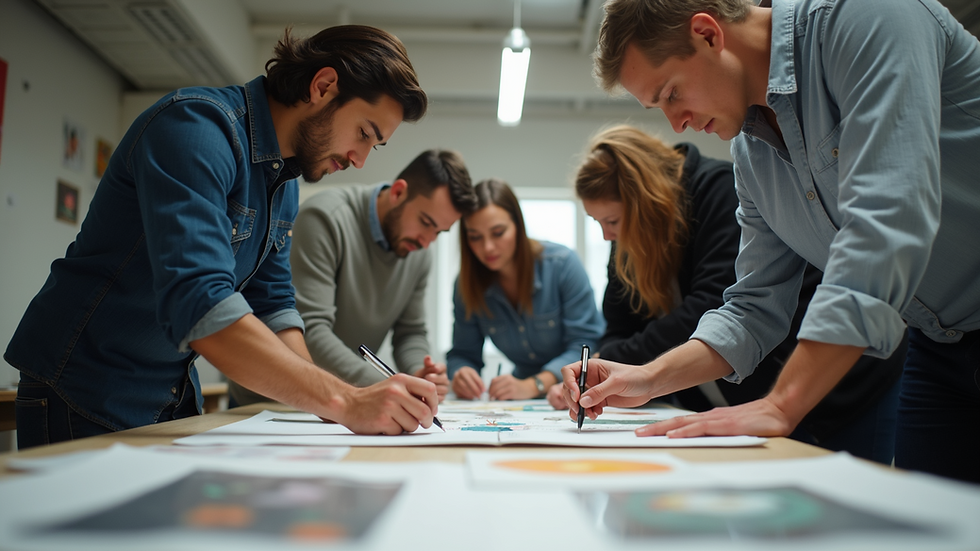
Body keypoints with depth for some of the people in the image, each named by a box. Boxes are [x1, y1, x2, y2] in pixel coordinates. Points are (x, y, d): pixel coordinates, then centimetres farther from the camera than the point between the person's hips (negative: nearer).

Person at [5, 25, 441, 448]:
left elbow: (271, 305, 4)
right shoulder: (196, 126, -24)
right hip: (84, 398, -8)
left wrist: (342, 402, -10)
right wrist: (344, 403, -39)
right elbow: (197, 305, -36)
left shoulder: (286, 181, 4)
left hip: (175, 399, 8)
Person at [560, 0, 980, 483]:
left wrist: (781, 406, -29)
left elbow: (887, 222, -31)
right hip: (940, 347, 6)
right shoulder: (750, 151, 2)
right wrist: (650, 378, -7)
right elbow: (756, 306, 7)